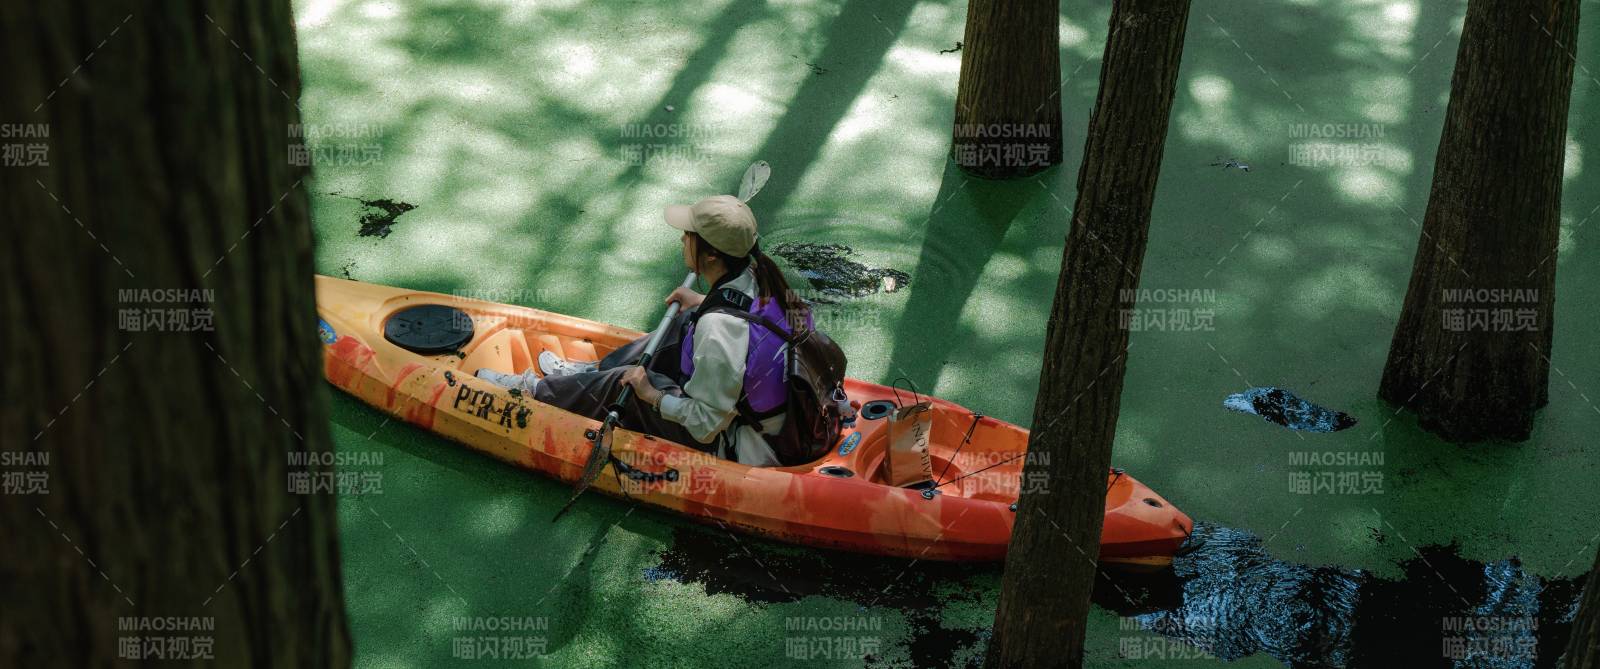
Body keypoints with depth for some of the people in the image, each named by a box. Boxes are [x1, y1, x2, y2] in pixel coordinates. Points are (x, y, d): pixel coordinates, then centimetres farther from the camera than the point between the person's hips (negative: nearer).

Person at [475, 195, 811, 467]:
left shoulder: (718, 328, -34)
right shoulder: (758, 275, -10)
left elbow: (706, 426, -27)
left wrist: (652, 395, -15)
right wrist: (704, 304, 15)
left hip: (733, 445, -8)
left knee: (624, 384, 1)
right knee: (683, 322, 17)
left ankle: (531, 391, 27)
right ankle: (591, 371, 36)